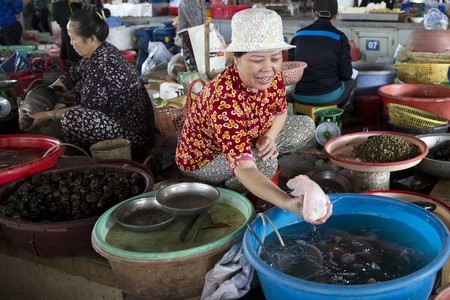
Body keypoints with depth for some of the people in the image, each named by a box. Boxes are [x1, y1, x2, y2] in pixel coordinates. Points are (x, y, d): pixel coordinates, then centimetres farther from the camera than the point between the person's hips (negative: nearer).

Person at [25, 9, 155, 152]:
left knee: (70, 119, -23)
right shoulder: (100, 51, 2)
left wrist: (48, 115, -10)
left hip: (132, 130, -10)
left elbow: (88, 108, -19)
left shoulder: (99, 64, -26)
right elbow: (72, 76, 13)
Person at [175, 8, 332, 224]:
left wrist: (270, 136, -20)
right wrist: (289, 203, -65)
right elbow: (244, 168, -48)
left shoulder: (273, 77, -18)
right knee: (264, 162, -35)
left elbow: (279, 112, 4)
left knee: (305, 126, -2)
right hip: (203, 159, -7)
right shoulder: (223, 98, -40)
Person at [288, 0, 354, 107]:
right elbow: (346, 74, -10)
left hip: (300, 95, 3)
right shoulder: (339, 37, -11)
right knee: (350, 81, 32)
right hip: (329, 96, -2)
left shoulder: (299, 35, -3)